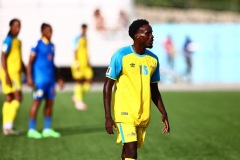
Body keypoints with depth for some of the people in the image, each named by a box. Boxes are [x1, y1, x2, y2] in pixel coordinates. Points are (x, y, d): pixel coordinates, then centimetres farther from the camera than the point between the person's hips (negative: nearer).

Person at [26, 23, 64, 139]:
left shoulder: (51, 46, 15)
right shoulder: (37, 44, -6)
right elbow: (30, 61, -8)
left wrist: (59, 78, 23)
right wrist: (29, 77, -15)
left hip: (51, 78, 7)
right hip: (40, 78, -7)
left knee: (50, 102, 6)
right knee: (37, 102, -6)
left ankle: (47, 129, 13)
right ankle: (31, 129, 0)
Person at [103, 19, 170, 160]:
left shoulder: (153, 59, 7)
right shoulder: (121, 56, -9)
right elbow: (108, 85, -7)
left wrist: (164, 114, 10)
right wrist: (108, 116, -13)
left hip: (143, 115, 5)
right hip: (125, 113, -5)